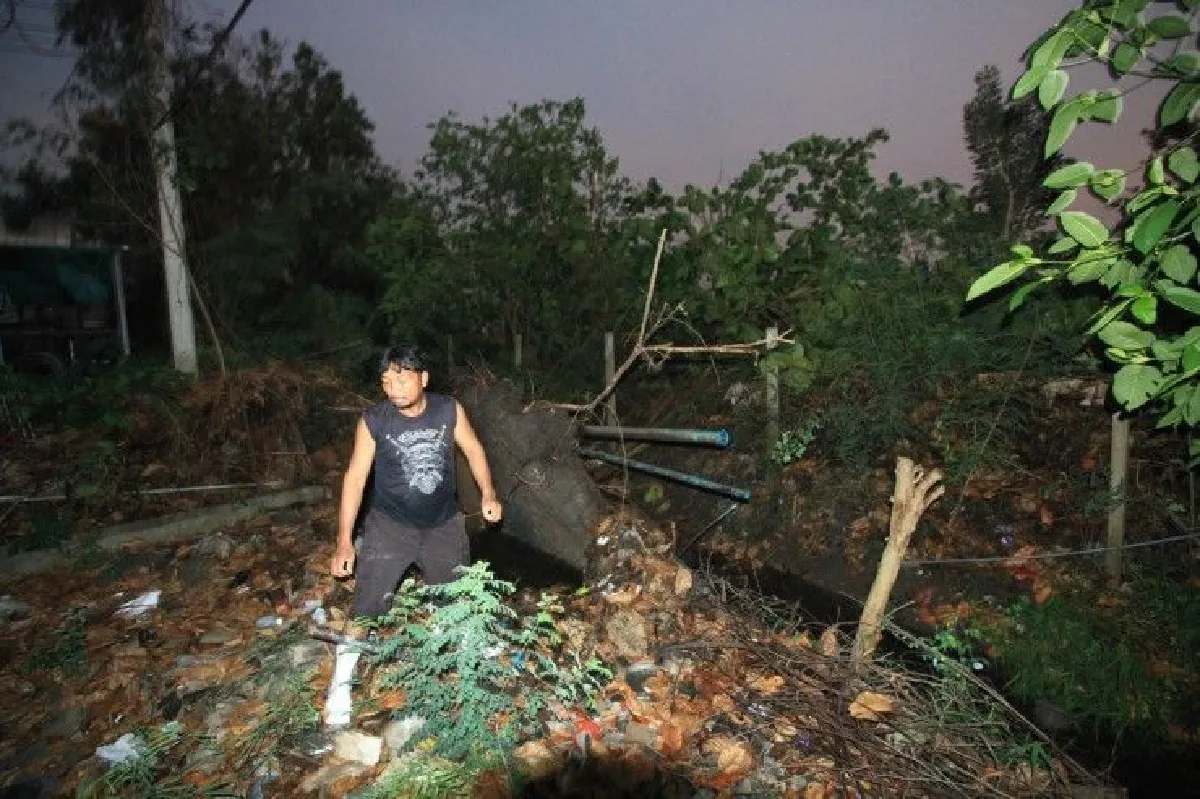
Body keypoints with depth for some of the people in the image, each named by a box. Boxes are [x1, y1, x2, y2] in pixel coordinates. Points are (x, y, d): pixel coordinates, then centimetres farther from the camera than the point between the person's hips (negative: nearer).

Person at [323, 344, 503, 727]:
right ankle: (340, 685, 10)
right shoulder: (373, 420, -18)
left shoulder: (450, 410, -14)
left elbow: (473, 450, 1)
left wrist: (488, 494, -11)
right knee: (366, 606, -8)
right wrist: (344, 541, -16)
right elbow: (355, 478, -14)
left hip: (444, 523, 2)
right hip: (390, 524, -2)